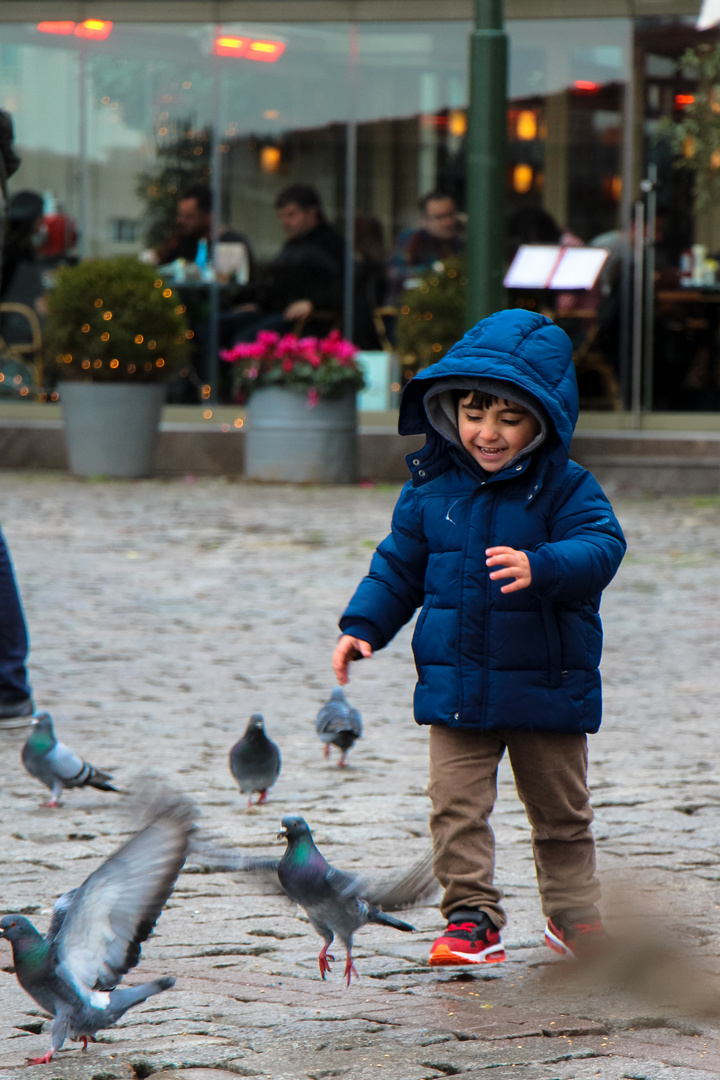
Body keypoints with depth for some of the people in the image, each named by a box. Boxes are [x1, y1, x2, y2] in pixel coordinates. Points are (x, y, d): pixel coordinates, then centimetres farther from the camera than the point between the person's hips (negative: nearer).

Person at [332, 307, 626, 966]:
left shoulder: (563, 489, -8)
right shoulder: (431, 487, 2)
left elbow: (600, 547, -22)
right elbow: (399, 566, 12)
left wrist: (540, 567, -40)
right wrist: (363, 627, 2)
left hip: (548, 687, -2)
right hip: (455, 688, 2)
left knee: (561, 811, 12)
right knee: (457, 805, -5)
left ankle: (573, 914, 28)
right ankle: (472, 919, 2)